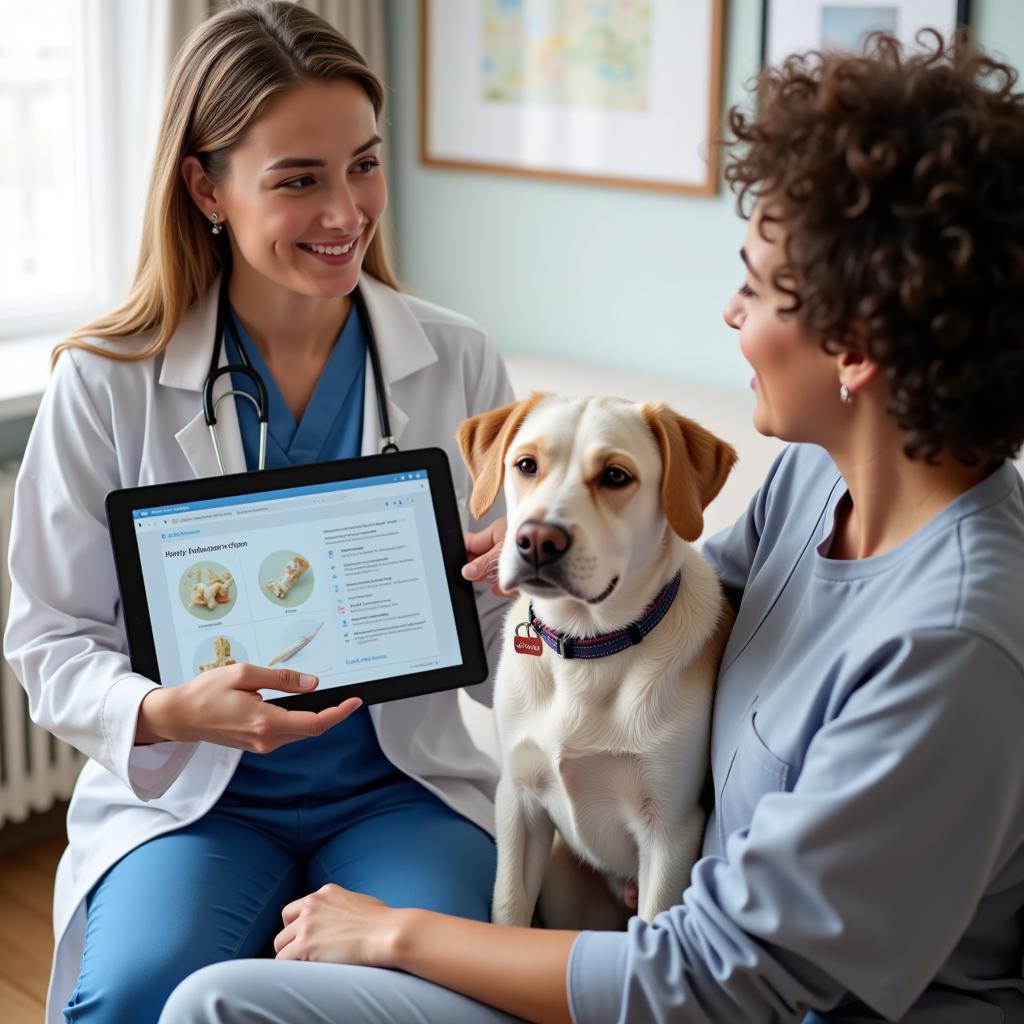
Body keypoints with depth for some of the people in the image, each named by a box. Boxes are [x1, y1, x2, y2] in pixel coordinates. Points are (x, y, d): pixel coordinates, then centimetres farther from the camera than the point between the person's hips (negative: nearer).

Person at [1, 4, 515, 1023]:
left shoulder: (459, 365, -1)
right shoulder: (107, 383, -6)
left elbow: (504, 654, 5)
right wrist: (171, 710, -23)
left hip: (405, 787, 1)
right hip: (182, 791, 0)